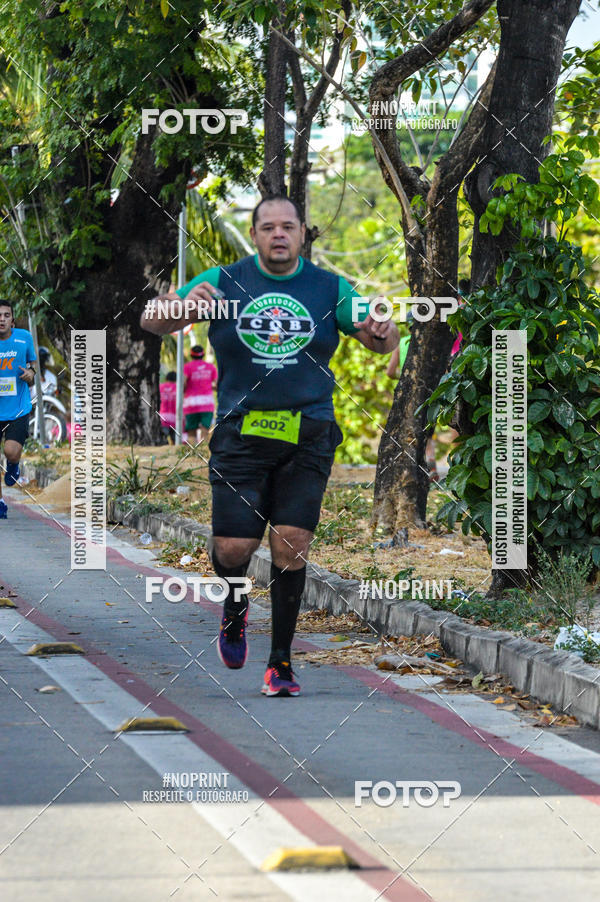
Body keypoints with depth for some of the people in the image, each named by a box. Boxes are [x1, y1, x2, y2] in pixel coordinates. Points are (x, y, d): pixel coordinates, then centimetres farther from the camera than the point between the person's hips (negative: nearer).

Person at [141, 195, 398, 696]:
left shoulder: (329, 288, 7)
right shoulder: (225, 282, 3)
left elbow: (383, 343, 7)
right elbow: (152, 321, -2)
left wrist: (382, 334, -18)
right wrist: (184, 307, -26)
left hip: (307, 437, 0)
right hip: (241, 435, 0)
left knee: (291, 546, -10)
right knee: (233, 549, -6)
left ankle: (281, 661, 3)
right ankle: (235, 608, 30)